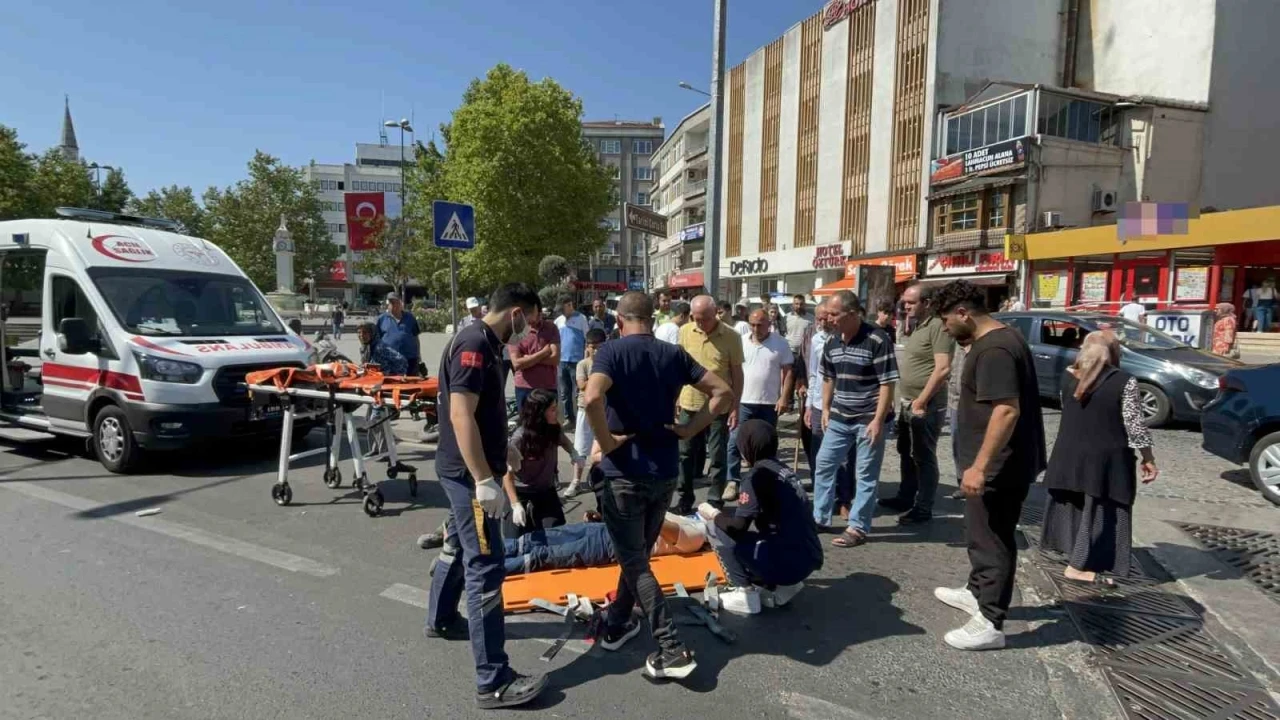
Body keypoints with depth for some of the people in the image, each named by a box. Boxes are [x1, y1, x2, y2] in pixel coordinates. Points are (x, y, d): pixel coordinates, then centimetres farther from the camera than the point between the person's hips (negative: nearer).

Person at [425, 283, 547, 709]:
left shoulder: (486, 344, 11)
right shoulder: (474, 345, -20)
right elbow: (461, 414, -26)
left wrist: (492, 471, 28)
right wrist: (483, 480, -28)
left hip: (464, 470, 11)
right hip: (469, 473, -11)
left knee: (458, 545, 26)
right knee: (485, 567, -9)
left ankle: (441, 620, 48)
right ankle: (494, 682, -3)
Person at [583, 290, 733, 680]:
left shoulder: (612, 350, -10)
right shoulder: (673, 354, 4)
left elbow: (592, 399, -29)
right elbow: (724, 392, 2)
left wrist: (606, 442, -16)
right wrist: (689, 430, 2)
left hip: (624, 472, -5)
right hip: (664, 471, 5)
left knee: (634, 562, 5)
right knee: (637, 553, 21)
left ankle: (672, 650, 2)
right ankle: (615, 624, 36)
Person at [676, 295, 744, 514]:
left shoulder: (731, 337, -10)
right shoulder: (684, 332, -2)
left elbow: (737, 374, -5)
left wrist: (735, 407, -8)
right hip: (689, 405, 3)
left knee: (718, 457, 6)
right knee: (686, 454, 12)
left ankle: (714, 502, 19)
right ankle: (685, 499, 26)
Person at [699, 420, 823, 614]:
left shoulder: (758, 473, -10)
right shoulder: (784, 470, 14)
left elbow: (738, 526, -13)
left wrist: (713, 515, 6)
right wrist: (723, 514, 23)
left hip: (788, 562, -8)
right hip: (810, 559, 8)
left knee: (716, 527, -1)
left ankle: (744, 592, 1)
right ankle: (782, 587, 14)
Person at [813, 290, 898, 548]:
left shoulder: (877, 340, -16)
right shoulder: (832, 341, 4)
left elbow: (887, 383, -16)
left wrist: (878, 421, -19)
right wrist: (825, 409, 13)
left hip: (868, 420, -7)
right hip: (839, 419, 7)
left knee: (865, 476, 4)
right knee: (824, 466, 12)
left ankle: (858, 527, 13)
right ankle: (819, 518, 26)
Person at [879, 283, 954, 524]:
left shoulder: (937, 326, -16)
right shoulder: (917, 327, 15)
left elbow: (943, 369, -24)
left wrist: (921, 401, -22)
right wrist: (908, 400, 17)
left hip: (926, 406, -9)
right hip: (908, 403, 10)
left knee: (923, 457, 0)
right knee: (906, 453, 18)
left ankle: (923, 509, 9)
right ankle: (905, 498, 30)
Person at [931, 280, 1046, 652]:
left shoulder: (993, 350, -23)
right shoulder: (1001, 338, 11)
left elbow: (1007, 409, -31)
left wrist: (980, 465, -31)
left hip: (999, 466, -11)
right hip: (1004, 461, 11)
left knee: (993, 540, 0)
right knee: (984, 532, 23)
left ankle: (990, 624, 11)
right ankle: (977, 593, 40)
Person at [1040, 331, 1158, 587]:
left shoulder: (1068, 376, 2)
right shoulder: (1125, 382, -11)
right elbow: (1134, 425, -10)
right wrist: (1148, 458, -1)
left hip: (1069, 453, 5)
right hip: (1106, 458, -5)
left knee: (1072, 506, 16)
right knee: (1101, 511, 2)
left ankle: (1074, 555, 29)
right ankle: (1078, 566, 2)